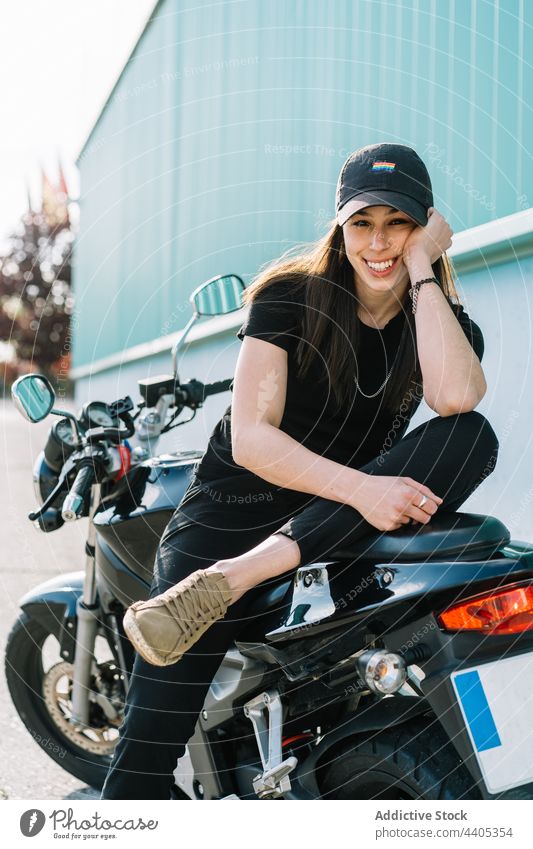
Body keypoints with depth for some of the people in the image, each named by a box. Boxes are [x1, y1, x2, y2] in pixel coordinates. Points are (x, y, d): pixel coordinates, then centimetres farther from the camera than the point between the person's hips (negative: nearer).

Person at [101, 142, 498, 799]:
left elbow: (456, 397, -23)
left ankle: (231, 579, -32)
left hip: (338, 526, 3)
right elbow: (249, 438, -12)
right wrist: (358, 487, -25)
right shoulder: (290, 296, -4)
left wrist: (422, 268, -15)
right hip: (237, 509, -2)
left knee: (472, 437, -26)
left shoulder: (445, 321, 3)